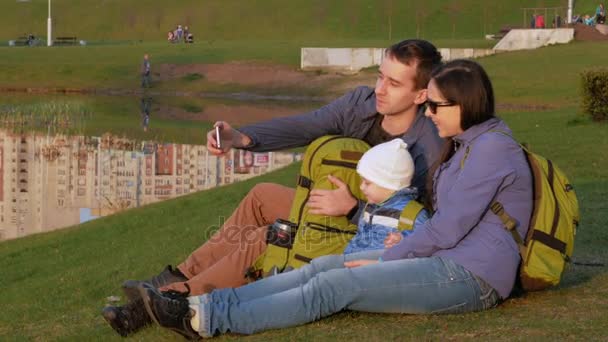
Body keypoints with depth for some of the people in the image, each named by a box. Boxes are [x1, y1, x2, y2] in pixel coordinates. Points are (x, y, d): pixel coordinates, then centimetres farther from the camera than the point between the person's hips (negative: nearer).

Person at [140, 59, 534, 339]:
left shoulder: (492, 146, -13)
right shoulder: (465, 144, 19)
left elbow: (448, 228, -16)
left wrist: (385, 260, -8)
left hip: (471, 276, -9)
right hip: (444, 259, 9)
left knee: (337, 284, -20)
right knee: (326, 265, -7)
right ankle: (203, 305, -16)